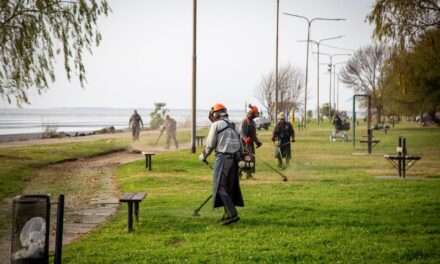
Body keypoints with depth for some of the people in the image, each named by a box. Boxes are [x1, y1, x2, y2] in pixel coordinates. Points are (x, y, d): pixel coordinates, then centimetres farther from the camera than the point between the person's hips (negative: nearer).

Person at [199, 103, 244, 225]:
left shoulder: (216, 125, -3)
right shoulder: (233, 126, 19)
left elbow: (210, 145, -3)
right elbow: (241, 146, 17)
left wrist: (203, 156, 13)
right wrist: (239, 159, 23)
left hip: (223, 158, -8)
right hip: (234, 159, 8)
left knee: (220, 187, -7)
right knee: (230, 186, 14)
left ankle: (232, 214, -17)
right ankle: (228, 214, 17)